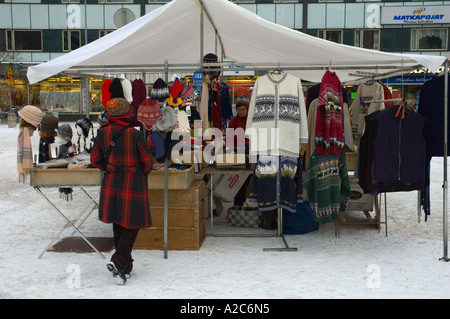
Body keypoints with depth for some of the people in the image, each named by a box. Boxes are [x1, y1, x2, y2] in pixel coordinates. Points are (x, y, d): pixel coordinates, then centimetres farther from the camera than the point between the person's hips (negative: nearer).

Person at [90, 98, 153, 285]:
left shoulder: (102, 134, -4)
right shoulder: (135, 135, -17)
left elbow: (95, 159, 5)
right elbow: (147, 161, -9)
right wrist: (142, 174, 11)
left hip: (111, 184, 5)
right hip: (133, 185, -5)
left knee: (118, 225, 16)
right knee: (132, 224, 7)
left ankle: (125, 267, 27)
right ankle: (119, 262, -9)